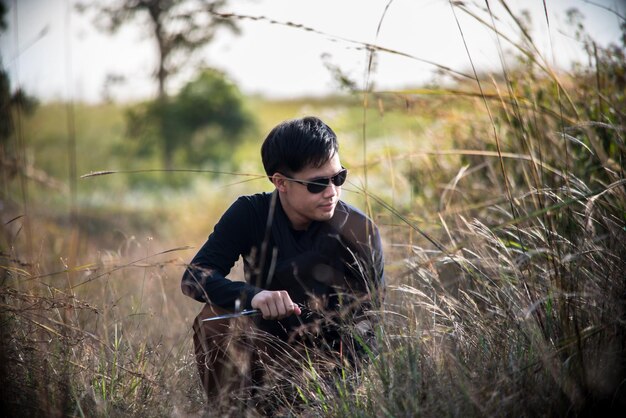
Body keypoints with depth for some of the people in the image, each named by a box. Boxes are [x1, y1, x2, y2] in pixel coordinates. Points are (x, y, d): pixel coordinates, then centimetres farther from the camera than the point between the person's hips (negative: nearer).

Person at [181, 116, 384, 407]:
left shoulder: (360, 233, -15)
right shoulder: (250, 214, -12)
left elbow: (369, 319, -16)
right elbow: (194, 277, -23)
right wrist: (251, 296, -43)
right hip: (269, 348, 2)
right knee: (214, 321, -26)